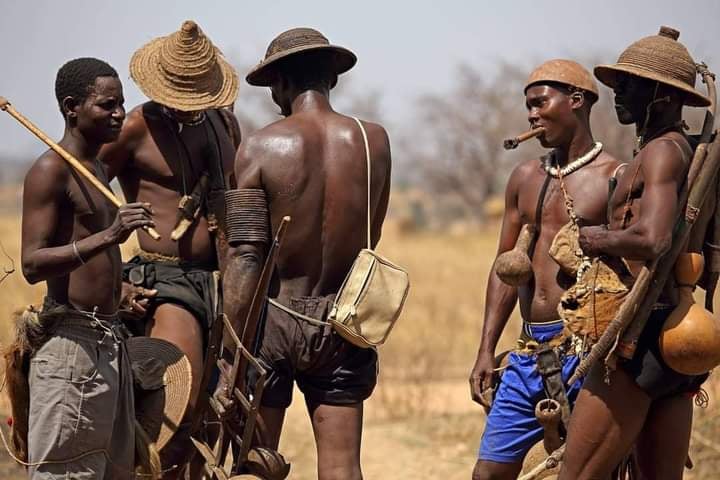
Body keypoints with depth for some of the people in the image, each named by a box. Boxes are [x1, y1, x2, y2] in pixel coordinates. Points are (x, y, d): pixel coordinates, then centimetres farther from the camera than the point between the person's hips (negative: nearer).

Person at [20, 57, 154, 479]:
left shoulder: (97, 171, 19)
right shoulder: (51, 170, -10)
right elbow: (32, 263, -21)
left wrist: (124, 289, 19)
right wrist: (109, 236, -30)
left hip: (109, 340, 10)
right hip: (71, 338, -10)